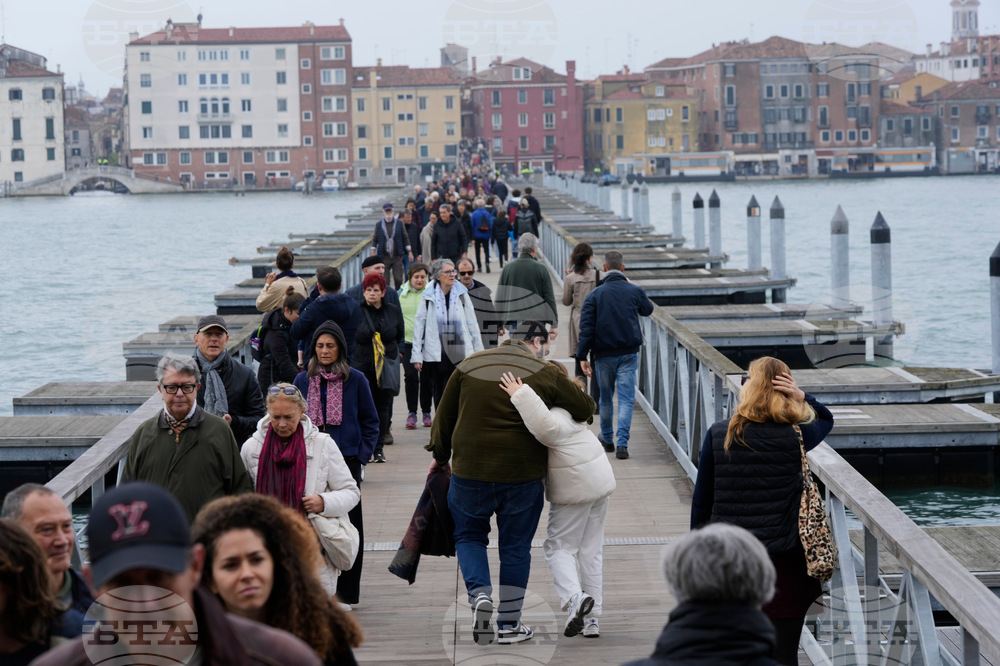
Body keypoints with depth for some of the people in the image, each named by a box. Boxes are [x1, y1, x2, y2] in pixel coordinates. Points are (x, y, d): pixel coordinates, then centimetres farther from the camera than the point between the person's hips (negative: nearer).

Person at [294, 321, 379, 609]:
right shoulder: (303, 380, 8)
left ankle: (347, 591, 8)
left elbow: (370, 422, 6)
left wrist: (362, 455, -3)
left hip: (346, 460, -2)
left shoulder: (355, 380, 2)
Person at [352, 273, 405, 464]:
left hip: (386, 368, 2)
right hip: (362, 367, -2)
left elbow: (401, 336, 19)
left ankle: (379, 448, 13)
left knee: (383, 407, 5)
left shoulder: (393, 311, 7)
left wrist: (395, 354, 11)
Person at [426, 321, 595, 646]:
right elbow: (586, 408, 3)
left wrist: (439, 454, 22)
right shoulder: (545, 375, -2)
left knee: (469, 536, 20)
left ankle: (480, 594, -5)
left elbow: (445, 415, 9)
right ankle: (509, 624, 14)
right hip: (523, 474, -1)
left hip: (470, 472, 1)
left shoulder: (469, 366, 4)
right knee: (515, 547, 11)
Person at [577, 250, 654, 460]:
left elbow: (586, 328, -10)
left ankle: (607, 439, 29)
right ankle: (622, 443, -13)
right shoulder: (635, 291, -2)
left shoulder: (594, 295, -6)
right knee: (626, 398, -1)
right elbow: (647, 310, 20)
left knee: (606, 398, 16)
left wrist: (582, 356, -6)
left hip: (604, 355, 0)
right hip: (628, 354, 0)